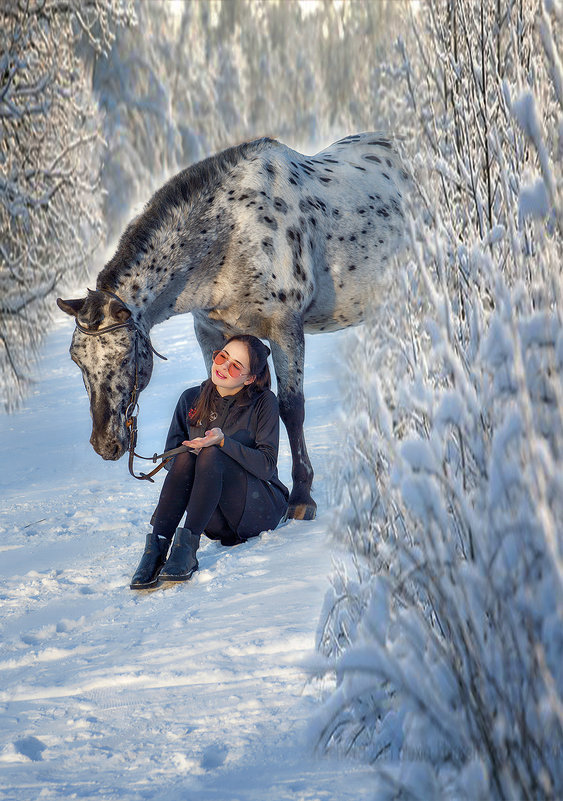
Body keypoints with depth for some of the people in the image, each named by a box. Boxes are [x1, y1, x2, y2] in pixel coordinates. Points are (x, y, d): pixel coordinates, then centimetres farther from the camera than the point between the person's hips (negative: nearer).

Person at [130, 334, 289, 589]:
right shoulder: (191, 400, 5)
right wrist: (189, 450, -18)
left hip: (260, 507, -3)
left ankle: (188, 546, -39)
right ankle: (156, 547, -35)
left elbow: (267, 466, -14)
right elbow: (169, 458, 5)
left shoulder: (264, 402, -6)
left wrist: (223, 442, -28)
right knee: (187, 456, -25)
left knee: (212, 455, -29)